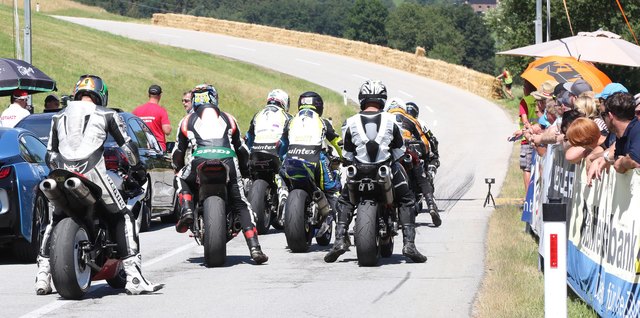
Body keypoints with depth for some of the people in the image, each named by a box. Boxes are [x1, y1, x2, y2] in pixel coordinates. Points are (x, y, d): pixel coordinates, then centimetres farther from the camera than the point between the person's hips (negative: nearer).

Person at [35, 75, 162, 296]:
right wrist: (138, 169, 29)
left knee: (53, 222, 24)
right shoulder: (106, 114, 13)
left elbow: (50, 155, 24)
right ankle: (134, 278, -6)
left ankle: (42, 277, 14)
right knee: (124, 218, 6)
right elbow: (128, 147, 12)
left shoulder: (59, 117, 23)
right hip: (93, 173, -4)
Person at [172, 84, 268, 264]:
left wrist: (179, 170, 47)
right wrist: (244, 171, 48)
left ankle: (187, 211, 4)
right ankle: (255, 248, -6)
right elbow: (242, 149, 32)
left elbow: (178, 152, 28)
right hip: (228, 162, 0)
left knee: (182, 181, 32)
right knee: (242, 206, 10)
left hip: (199, 161, 0)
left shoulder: (187, 121, 24)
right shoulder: (228, 119, 27)